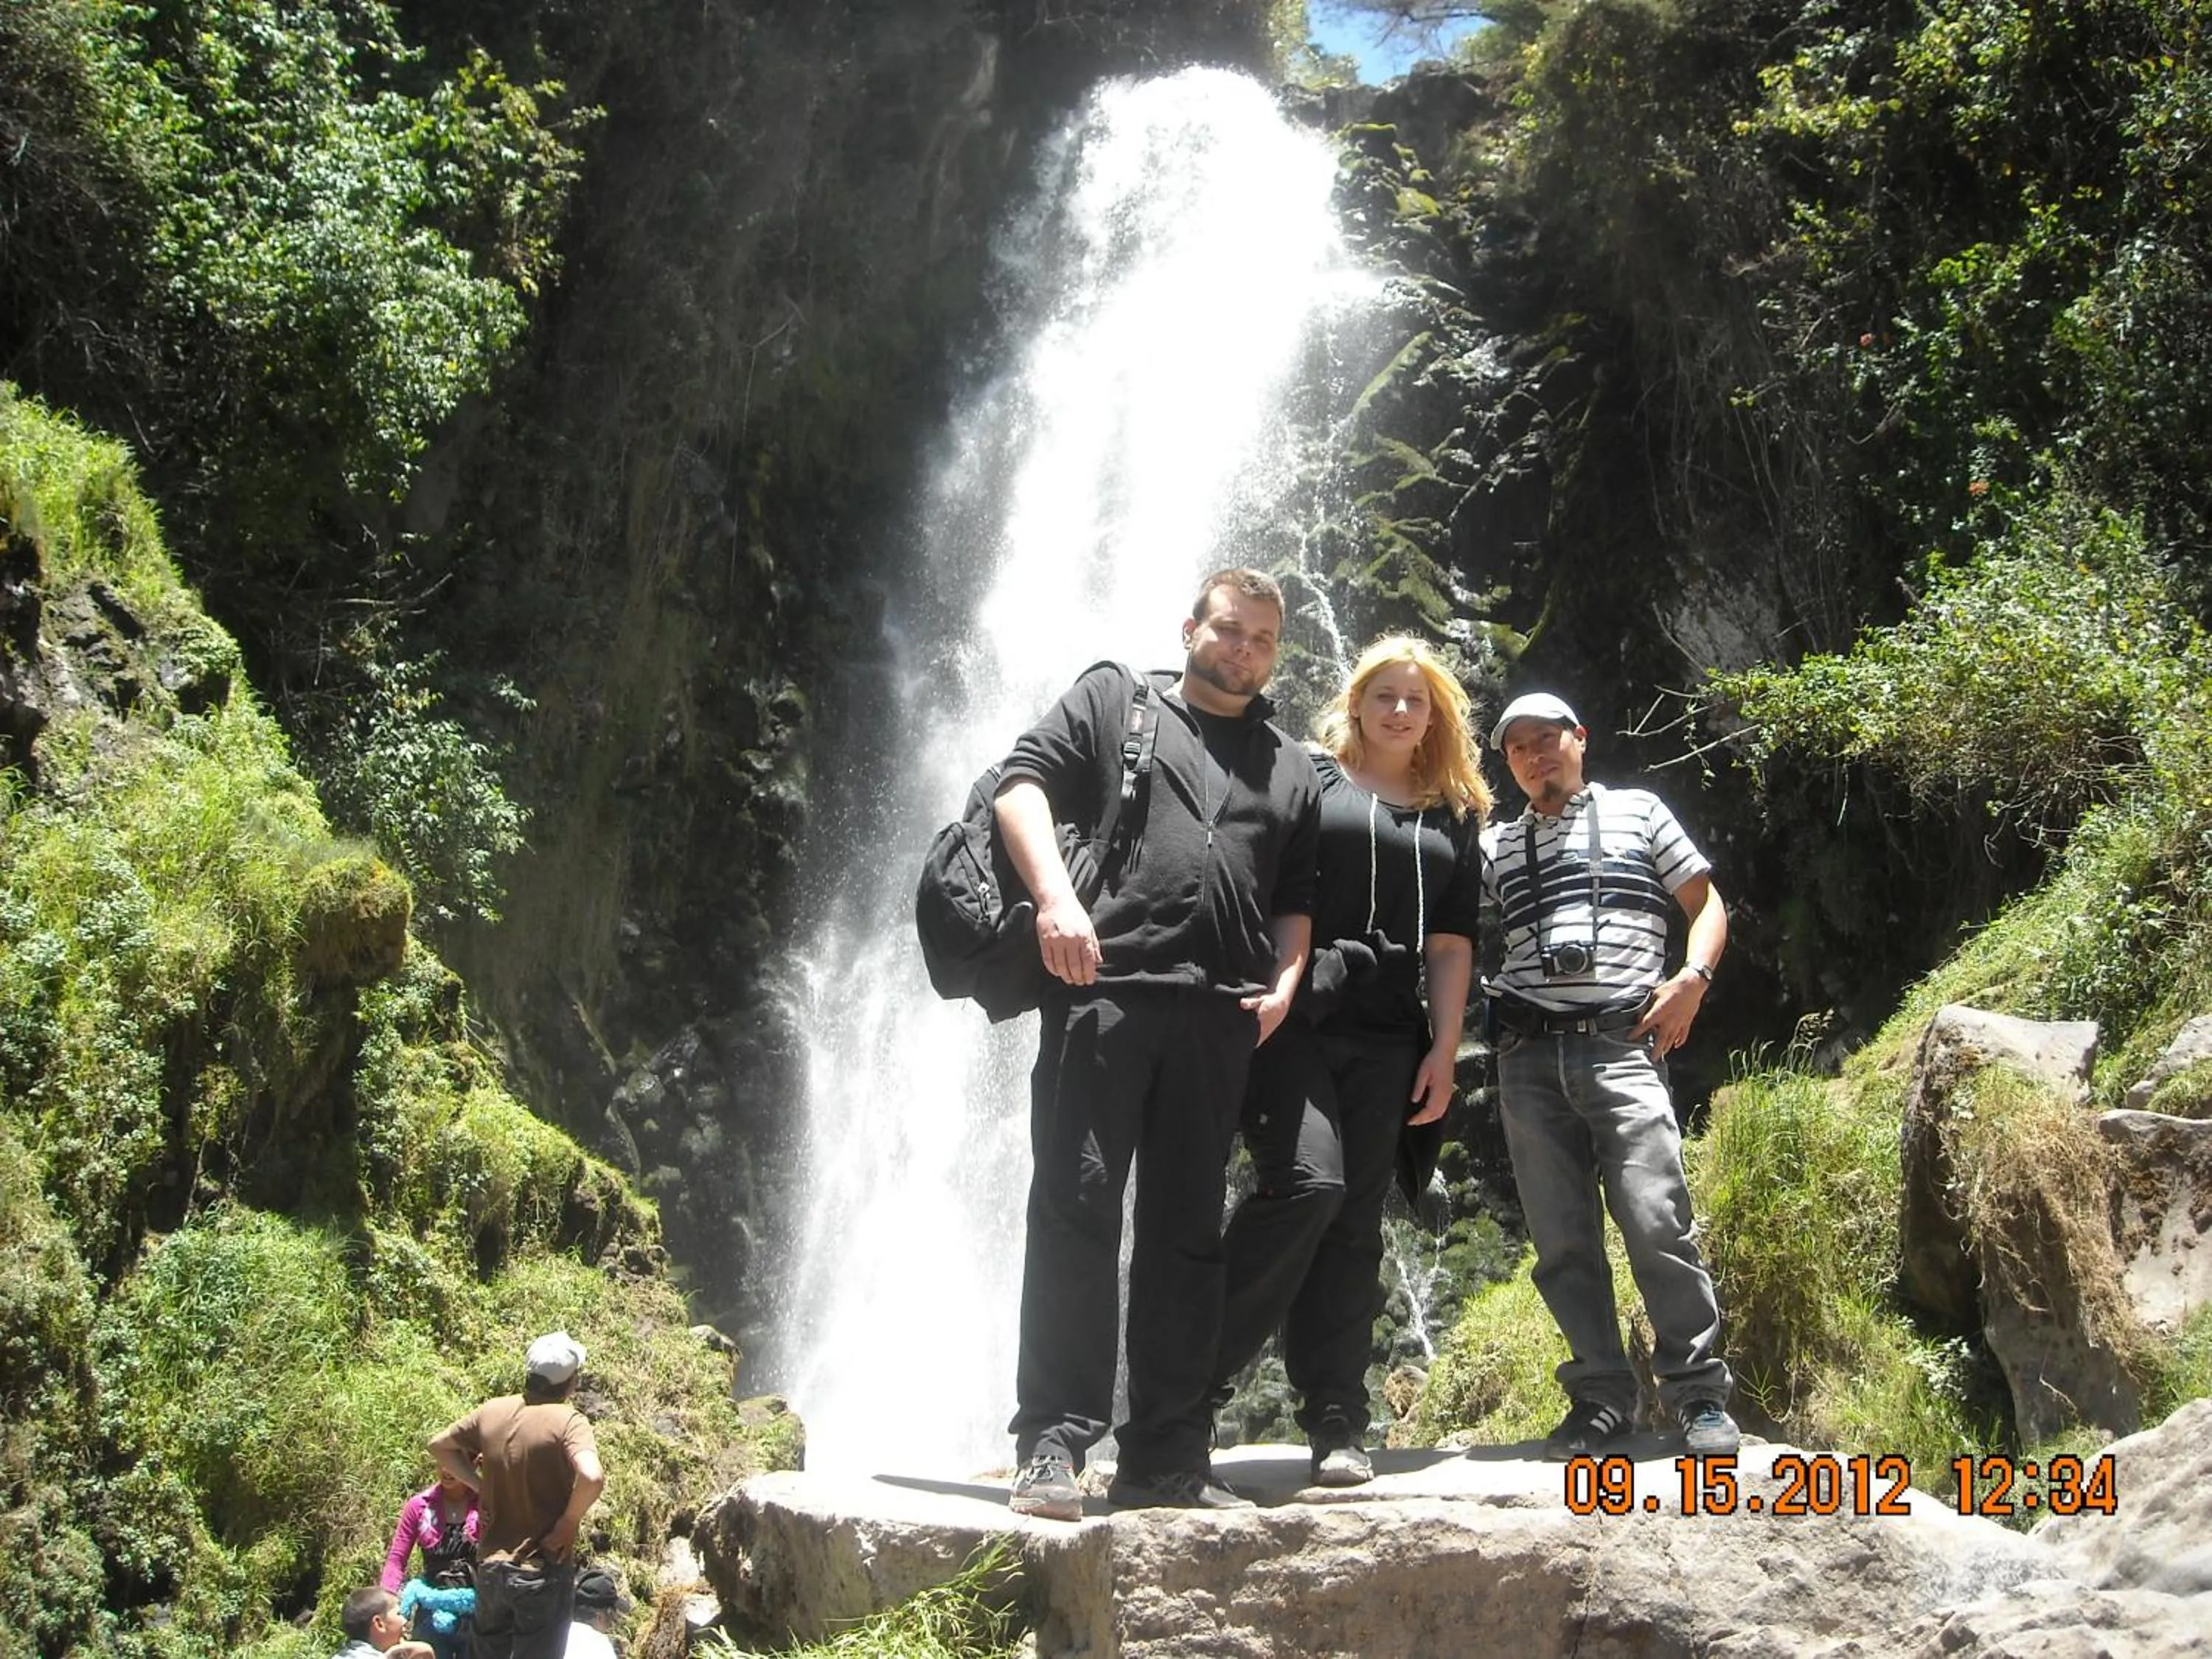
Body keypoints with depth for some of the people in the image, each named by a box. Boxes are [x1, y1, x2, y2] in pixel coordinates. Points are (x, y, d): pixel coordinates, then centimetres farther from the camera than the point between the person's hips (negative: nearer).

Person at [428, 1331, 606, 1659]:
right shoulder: (568, 1422, -17)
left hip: (491, 1567, 5)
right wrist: (568, 1523, -16)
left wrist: (480, 1486, 11)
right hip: (543, 1572, -5)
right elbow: (592, 1478, -33)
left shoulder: (491, 1412, 1)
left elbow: (439, 1446, 15)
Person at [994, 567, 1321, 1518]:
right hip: (1103, 987, -4)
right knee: (1075, 1209, -9)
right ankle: (1053, 1442, -6)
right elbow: (1022, 783, 2)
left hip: (1220, 1016, 4)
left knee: (1187, 1233, 5)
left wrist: (1283, 984, 4)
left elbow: (1295, 901, 24)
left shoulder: (1291, 771, 25)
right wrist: (1054, 897, -14)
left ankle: (1165, 1459, 9)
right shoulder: (1114, 700, 14)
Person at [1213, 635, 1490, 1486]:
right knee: (1307, 1180, -21)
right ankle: (1191, 1372, -9)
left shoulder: (1454, 816, 19)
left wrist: (1445, 1047, 6)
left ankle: (1338, 1425, 6)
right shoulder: (1308, 779, 7)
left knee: (1355, 1225, 2)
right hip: (1291, 1019, -4)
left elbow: (1453, 940, 15)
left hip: (1385, 1039, 4)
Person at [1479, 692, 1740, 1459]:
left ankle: (1698, 1393, -1)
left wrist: (1691, 979, -4)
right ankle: (1600, 1397, 9)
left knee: (1656, 1222, -11)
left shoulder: (1637, 812, 15)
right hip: (1528, 1056, 3)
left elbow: (1708, 906, 12)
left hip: (1622, 1044, -3)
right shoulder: (1496, 844, 21)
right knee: (1562, 1240, 1)